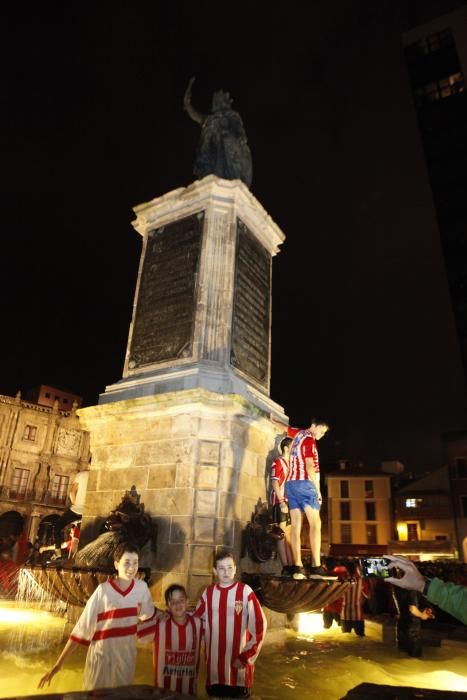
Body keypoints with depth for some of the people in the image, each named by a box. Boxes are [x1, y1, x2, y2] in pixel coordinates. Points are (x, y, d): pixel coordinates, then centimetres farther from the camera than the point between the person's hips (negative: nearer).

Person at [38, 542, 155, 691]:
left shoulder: (142, 587, -10)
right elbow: (83, 626, -14)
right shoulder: (103, 590, -20)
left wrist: (143, 612, -5)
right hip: (101, 655, -3)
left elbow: (149, 612, 14)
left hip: (127, 656, 4)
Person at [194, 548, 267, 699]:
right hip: (214, 665, 3)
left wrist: (246, 657, -11)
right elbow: (196, 620, 16)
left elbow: (259, 625, -10)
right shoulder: (208, 592, 1)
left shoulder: (245, 591, -9)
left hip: (238, 666, -3)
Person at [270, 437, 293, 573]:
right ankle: (285, 567, -6)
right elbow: (274, 483, -13)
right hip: (281, 502, -8)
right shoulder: (278, 462, -5)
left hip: (290, 502, 8)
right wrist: (281, 502, -20)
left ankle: (291, 566, 13)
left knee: (289, 535, 9)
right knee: (283, 534, -7)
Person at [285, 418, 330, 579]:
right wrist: (318, 489, -13)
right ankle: (316, 567, -16)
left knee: (296, 526, 1)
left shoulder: (298, 433, 18)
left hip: (290, 483, 8)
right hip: (304, 483, -8)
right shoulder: (309, 439, -6)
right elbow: (309, 466, -14)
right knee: (315, 524, -8)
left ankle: (297, 567, -4)